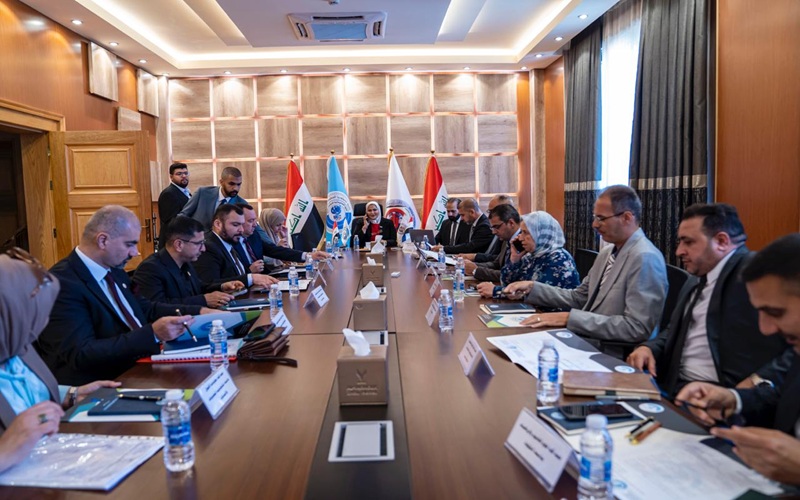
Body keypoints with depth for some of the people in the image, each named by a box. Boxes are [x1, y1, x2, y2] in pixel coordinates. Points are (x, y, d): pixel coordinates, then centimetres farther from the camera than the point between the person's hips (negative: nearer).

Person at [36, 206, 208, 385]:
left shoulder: (114, 269, 8)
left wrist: (198, 312, 6)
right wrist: (153, 333, -28)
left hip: (141, 367, 8)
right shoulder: (63, 284, -17)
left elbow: (146, 308, 20)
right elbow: (81, 354, -23)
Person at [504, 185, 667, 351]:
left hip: (614, 357, -7)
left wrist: (569, 318, -25)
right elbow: (579, 298, 14)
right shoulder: (607, 252, 9)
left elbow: (637, 328, -24)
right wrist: (532, 288, 2)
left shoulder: (645, 258, -18)